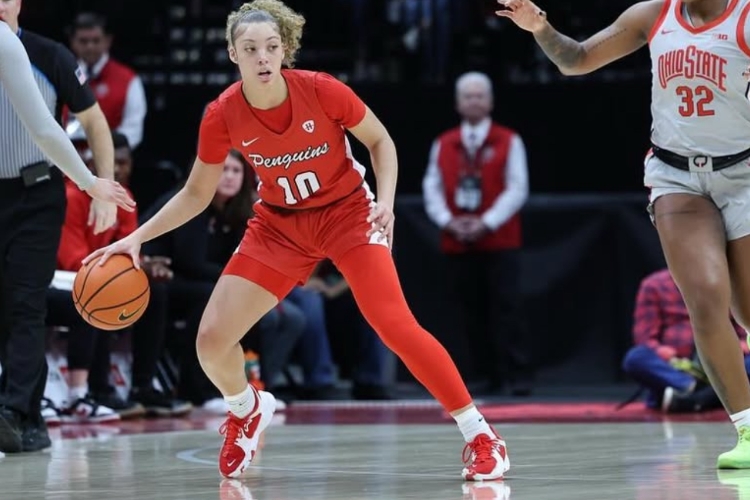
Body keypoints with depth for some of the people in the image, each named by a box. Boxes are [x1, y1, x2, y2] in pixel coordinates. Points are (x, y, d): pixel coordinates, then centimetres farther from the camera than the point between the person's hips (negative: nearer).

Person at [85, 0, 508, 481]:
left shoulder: (322, 90, -23)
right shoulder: (222, 116, -17)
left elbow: (380, 140, -5)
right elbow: (196, 194, -1)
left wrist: (386, 201, -20)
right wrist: (138, 237, -10)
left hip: (347, 211, -3)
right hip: (281, 225, 3)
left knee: (395, 324, -22)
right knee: (212, 338, -6)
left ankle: (480, 435, -11)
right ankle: (247, 412, 29)